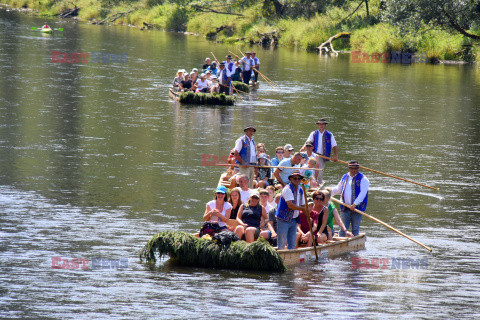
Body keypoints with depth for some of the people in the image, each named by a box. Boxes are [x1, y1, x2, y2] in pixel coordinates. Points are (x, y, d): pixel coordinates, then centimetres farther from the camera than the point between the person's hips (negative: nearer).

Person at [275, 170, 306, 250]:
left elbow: (303, 205, 17)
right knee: (282, 243, -8)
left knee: (292, 243, 10)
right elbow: (290, 205, -22)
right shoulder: (287, 189, -13)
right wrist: (303, 208, -15)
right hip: (283, 219, -8)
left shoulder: (300, 190, 12)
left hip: (293, 220, 8)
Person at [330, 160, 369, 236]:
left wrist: (354, 204, -23)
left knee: (355, 229, 2)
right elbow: (338, 189, 27)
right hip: (345, 208, 4)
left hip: (357, 207, -4)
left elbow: (362, 193, -14)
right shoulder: (345, 177, 14)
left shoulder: (363, 179, -3)